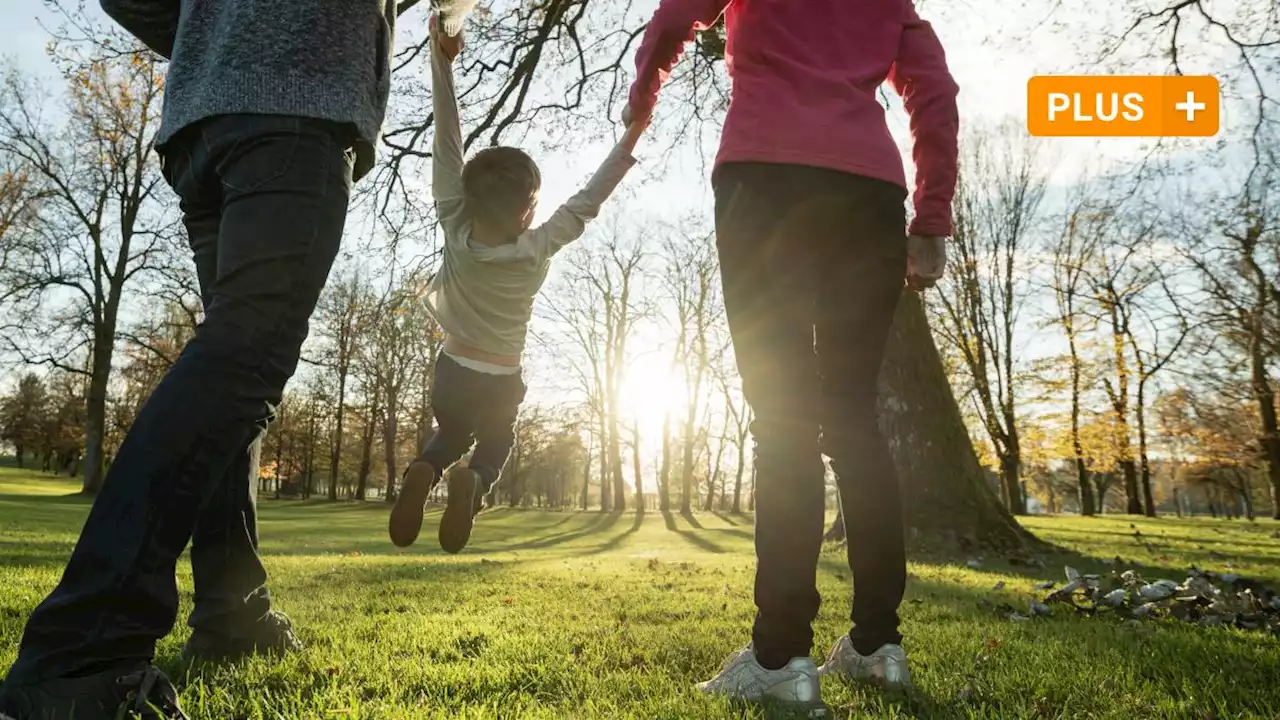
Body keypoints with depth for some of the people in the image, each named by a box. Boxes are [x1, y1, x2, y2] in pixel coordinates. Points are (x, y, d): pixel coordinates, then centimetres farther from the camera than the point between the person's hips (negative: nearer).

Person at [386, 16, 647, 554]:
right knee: (494, 446, 23)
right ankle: (472, 483, -14)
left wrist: (442, 56, -19)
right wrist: (632, 133, -12)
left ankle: (423, 471, -6)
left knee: (450, 437, 29)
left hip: (451, 373, 2)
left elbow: (448, 147, -19)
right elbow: (588, 201, -15)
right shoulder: (538, 251, -22)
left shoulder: (455, 226, -19)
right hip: (500, 384, -2)